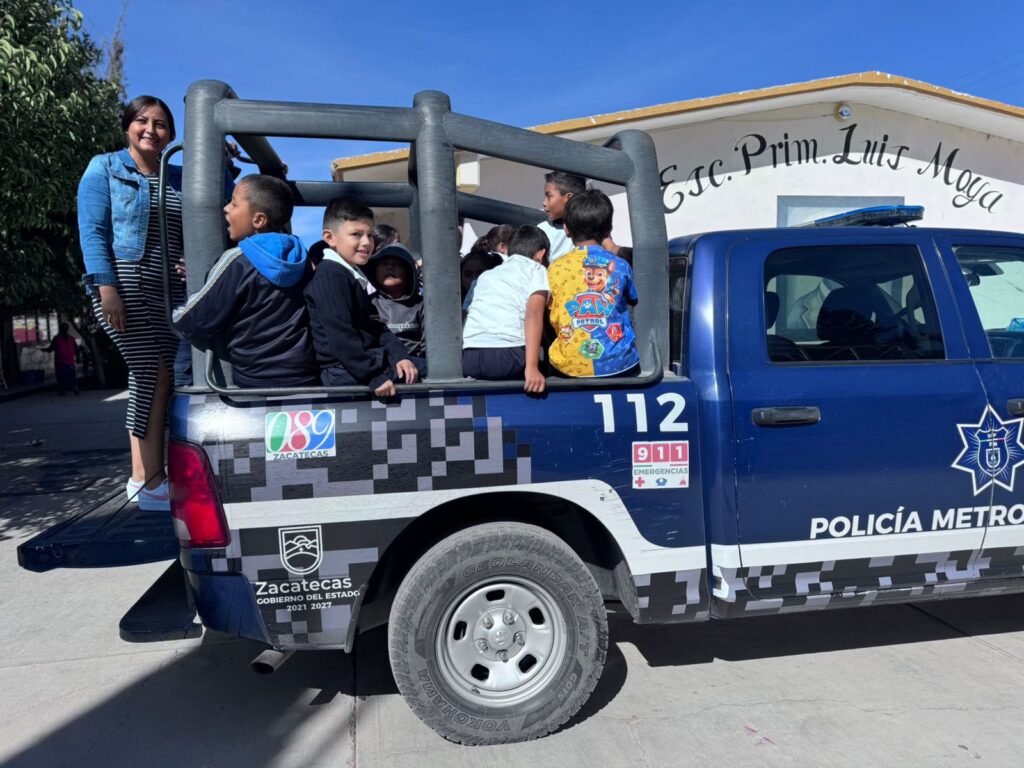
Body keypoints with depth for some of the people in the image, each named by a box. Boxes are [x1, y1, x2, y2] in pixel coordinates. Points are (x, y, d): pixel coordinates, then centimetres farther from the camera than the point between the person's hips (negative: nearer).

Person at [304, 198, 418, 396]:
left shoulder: (355, 275, 17)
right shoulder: (330, 277, -15)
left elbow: (374, 326, 14)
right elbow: (341, 336, -23)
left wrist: (399, 355, 0)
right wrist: (374, 376, -25)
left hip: (365, 361, 10)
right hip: (347, 373, -10)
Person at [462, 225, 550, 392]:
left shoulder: (485, 275, 27)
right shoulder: (536, 269, 12)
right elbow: (533, 314, -5)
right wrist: (532, 367, -14)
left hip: (468, 359, 5)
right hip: (508, 356, -5)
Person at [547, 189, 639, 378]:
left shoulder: (555, 269, -1)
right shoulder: (620, 266, -1)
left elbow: (553, 320, 4)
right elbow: (634, 301, 18)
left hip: (572, 367, 1)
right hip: (619, 364, -1)